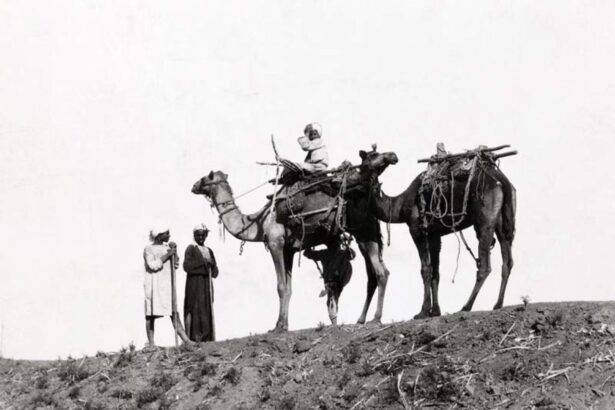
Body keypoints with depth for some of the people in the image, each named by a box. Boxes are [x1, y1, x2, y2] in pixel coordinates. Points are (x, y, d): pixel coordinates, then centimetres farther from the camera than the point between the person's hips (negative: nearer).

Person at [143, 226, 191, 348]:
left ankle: (186, 340, -4)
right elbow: (153, 265, -17)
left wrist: (174, 251, -2)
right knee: (151, 314, -4)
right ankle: (151, 343, -1)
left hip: (167, 285, 6)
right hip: (153, 285, -6)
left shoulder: (167, 247, 15)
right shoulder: (148, 249, -4)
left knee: (173, 312, 1)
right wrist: (167, 255, -14)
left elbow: (175, 265, 12)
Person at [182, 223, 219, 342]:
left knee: (207, 310, 2)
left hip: (207, 285, 6)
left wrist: (211, 264, -4)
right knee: (195, 309, -11)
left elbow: (215, 273, 16)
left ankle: (207, 337, 2)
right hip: (194, 284, -6)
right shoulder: (191, 248, 2)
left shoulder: (209, 251, 19)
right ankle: (193, 338, -14)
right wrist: (202, 262, -12)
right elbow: (187, 266, -13)